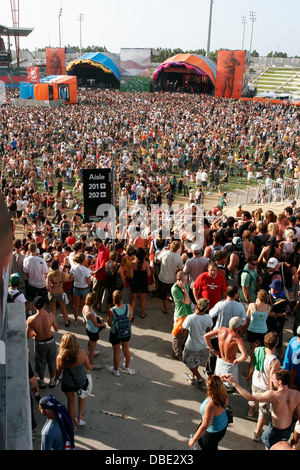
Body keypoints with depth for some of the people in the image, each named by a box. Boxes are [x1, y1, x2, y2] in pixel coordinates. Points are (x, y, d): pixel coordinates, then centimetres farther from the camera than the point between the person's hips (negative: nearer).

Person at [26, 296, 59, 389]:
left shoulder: (31, 319, -25)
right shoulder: (51, 316, -24)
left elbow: (28, 336, -15)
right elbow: (56, 329, -5)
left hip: (39, 344, 0)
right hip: (50, 341, 1)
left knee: (40, 362, 25)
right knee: (52, 361, 25)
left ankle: (42, 382, 46)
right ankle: (52, 381, 44)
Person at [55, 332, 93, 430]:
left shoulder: (60, 358, -25)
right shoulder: (82, 353, -27)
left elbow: (58, 372, -7)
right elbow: (89, 368, -12)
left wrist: (56, 379, 16)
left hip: (67, 384, 0)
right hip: (81, 383, 0)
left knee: (71, 401, 28)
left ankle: (73, 425, 46)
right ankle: (80, 419, 33)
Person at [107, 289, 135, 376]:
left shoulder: (111, 311, -31)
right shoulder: (128, 307, -23)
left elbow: (109, 324, -14)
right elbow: (130, 318, -6)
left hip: (115, 333, -3)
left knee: (116, 352, 20)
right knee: (126, 350, 26)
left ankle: (116, 370, 42)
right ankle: (127, 368, 49)